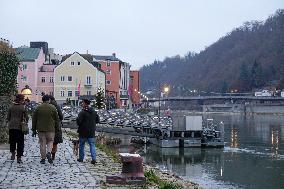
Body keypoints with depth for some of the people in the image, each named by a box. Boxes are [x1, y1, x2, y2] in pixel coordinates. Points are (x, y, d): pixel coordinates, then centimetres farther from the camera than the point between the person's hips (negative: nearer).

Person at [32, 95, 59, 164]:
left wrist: (34, 130, 12)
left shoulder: (38, 108, 2)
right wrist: (57, 128, 11)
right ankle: (49, 153, -14)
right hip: (50, 129, -1)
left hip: (40, 129, 1)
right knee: (50, 141, 11)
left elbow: (34, 119, 5)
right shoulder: (53, 108, -1)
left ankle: (43, 158, 6)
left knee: (42, 143, 6)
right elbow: (57, 119, 2)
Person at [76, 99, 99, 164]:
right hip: (91, 132, 5)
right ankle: (93, 158, -5)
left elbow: (78, 121, -20)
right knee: (92, 145, 6)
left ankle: (81, 158, 18)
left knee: (81, 145, 10)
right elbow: (97, 120, 13)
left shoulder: (82, 112, -16)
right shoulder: (94, 112, 5)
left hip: (83, 132, -5)